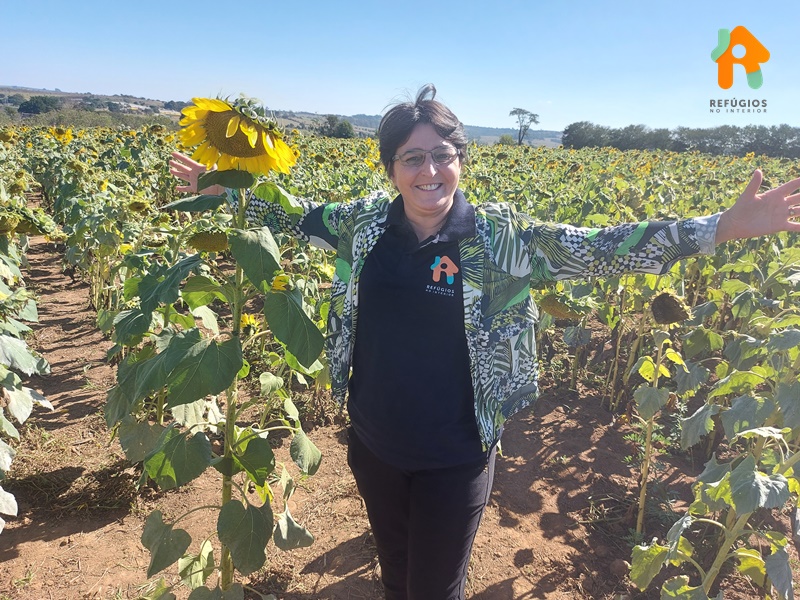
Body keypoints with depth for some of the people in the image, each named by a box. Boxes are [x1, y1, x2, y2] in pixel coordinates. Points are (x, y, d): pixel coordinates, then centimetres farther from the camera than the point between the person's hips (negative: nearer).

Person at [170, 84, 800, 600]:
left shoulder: (500, 236, -14)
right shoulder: (366, 222, -6)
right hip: (373, 445, 3)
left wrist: (721, 227, -21)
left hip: (454, 460, -3)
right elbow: (298, 214, 9)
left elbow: (597, 249, -16)